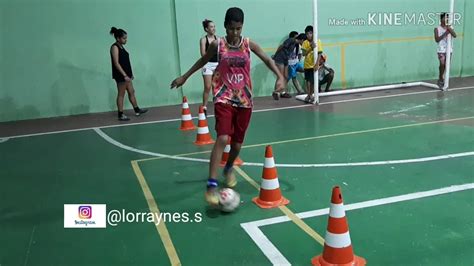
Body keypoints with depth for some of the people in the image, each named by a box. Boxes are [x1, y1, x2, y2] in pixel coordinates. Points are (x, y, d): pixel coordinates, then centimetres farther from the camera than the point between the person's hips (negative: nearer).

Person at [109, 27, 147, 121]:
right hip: (121, 75, -9)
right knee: (121, 94, -2)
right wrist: (125, 75, -24)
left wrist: (130, 74, 17)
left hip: (126, 74, 9)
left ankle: (137, 110, 27)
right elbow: (116, 63, -20)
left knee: (131, 92, 16)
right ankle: (121, 115, 6)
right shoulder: (115, 47, -13)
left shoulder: (121, 47, 14)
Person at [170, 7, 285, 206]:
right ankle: (211, 185, -18)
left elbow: (267, 60, 5)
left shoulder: (249, 44, -1)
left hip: (244, 100, 3)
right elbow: (203, 61, 13)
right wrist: (184, 77, 20)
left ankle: (229, 169, 42)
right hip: (224, 99, -3)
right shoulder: (217, 45, -4)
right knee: (223, 138, -20)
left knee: (237, 142, 12)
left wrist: (280, 77, -11)